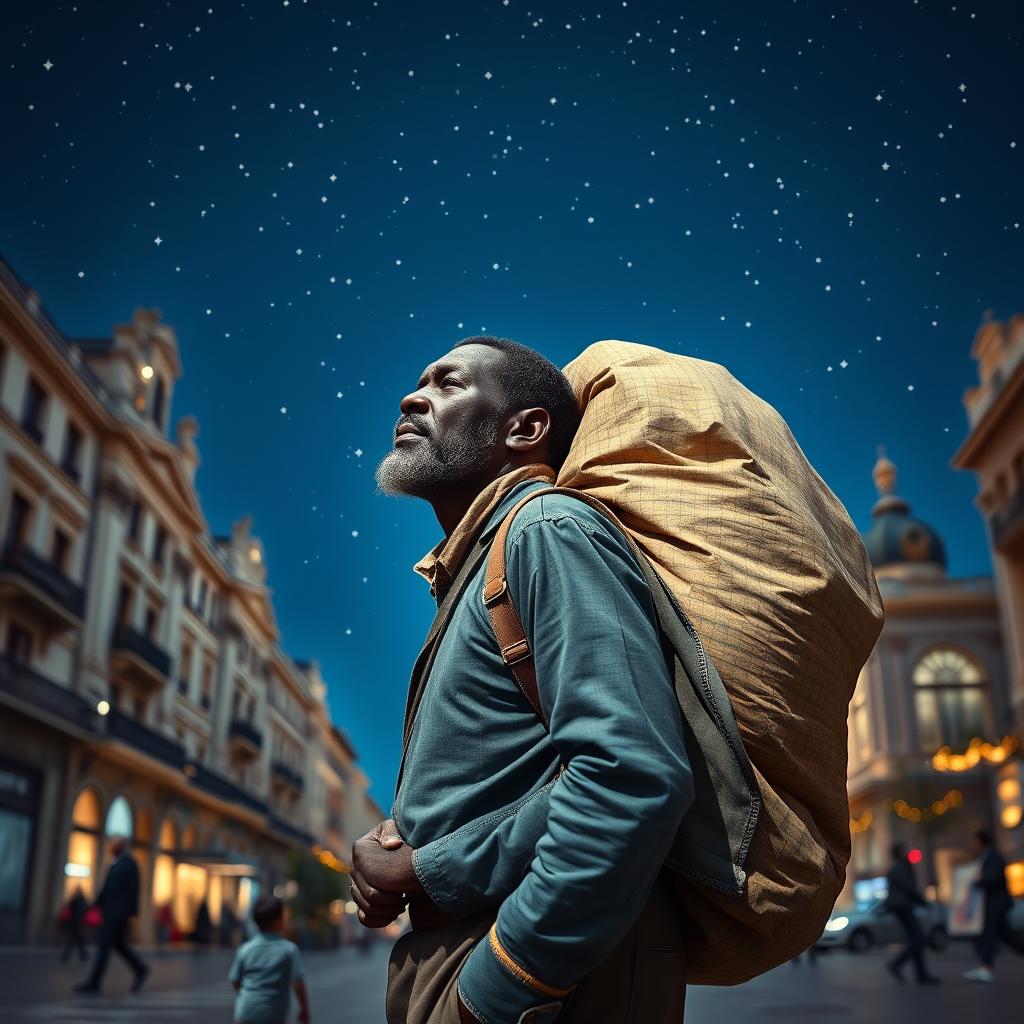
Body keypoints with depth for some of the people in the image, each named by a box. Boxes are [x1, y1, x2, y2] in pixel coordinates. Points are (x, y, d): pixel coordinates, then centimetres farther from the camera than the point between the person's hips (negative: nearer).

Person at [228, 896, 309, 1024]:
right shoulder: (289, 949, -8)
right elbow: (297, 981, -12)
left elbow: (235, 980, 8)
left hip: (245, 1013, 2)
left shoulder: (245, 949, 1)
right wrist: (304, 1009, 0)